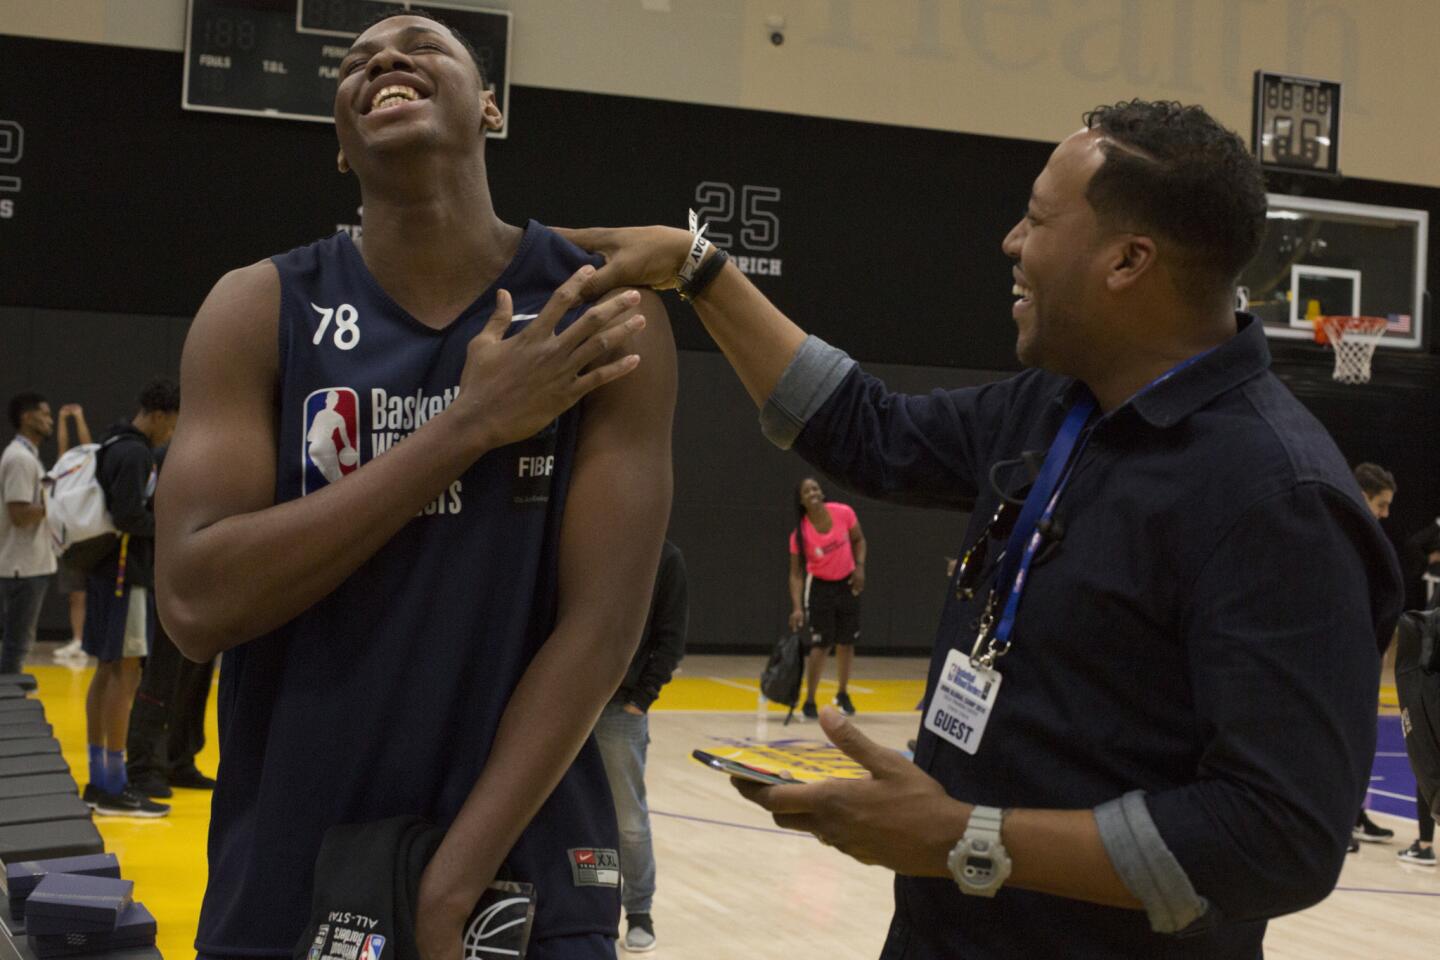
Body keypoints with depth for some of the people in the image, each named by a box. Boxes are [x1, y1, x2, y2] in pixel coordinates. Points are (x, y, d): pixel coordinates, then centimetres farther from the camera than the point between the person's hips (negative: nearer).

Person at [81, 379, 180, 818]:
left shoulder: (113, 446, 15)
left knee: (108, 672, 12)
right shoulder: (134, 454, -15)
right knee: (125, 674, -7)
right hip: (125, 574, -10)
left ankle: (99, 781, 17)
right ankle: (115, 789, -5)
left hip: (106, 571, 10)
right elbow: (129, 516, -24)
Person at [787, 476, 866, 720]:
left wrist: (859, 567, -9)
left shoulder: (844, 513, -14)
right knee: (821, 644, -9)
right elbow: (796, 573, -16)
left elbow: (859, 540, 4)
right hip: (819, 587, -3)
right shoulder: (800, 533, -20)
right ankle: (809, 702, 3)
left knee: (846, 642, 11)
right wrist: (797, 607, -25)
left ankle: (843, 695, 31)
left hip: (847, 584, 3)